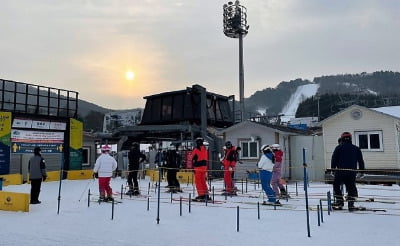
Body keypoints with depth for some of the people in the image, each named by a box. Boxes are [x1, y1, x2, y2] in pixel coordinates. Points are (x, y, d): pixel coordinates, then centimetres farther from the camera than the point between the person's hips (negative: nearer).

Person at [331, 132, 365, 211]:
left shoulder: (339, 148, 3)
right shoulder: (356, 149, 13)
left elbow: (334, 158, 0)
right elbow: (360, 160, 14)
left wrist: (333, 167, 8)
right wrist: (362, 169, 20)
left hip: (340, 171, -3)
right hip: (352, 171, 3)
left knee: (336, 185, 10)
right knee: (351, 187, 10)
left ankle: (339, 202, 6)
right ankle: (351, 204, 5)